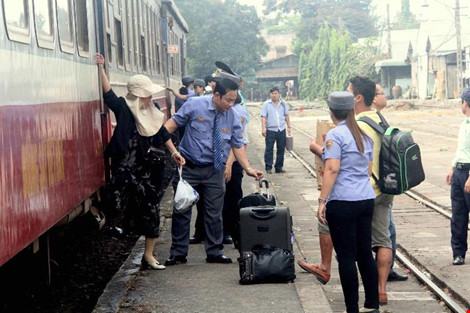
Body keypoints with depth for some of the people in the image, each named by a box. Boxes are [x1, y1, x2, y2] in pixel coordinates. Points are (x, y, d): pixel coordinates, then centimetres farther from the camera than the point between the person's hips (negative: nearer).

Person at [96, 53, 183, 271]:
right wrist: (101, 68, -26)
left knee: (151, 211, 7)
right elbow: (108, 93, -19)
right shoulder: (123, 109, -8)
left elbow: (162, 134, 20)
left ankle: (148, 255, 17)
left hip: (148, 170, 6)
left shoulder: (150, 113, 9)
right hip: (127, 170, -6)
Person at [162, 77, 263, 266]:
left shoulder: (232, 117, -4)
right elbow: (173, 122, -6)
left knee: (214, 213, 9)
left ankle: (214, 253, 23)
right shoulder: (195, 105, -12)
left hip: (214, 170, 2)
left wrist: (248, 168, -8)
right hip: (189, 167, -2)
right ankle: (178, 254, 15)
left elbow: (237, 145, 0)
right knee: (182, 210, 4)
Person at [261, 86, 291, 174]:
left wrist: (289, 127, 13)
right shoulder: (266, 104, -1)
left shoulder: (283, 104, 8)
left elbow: (286, 116, 16)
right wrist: (263, 128, -14)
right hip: (270, 130, -3)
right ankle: (268, 167, 4)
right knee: (269, 149, -2)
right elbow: (263, 117, -5)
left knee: (281, 149, 6)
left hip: (281, 130, 3)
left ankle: (279, 167, 14)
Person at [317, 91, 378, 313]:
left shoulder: (335, 134, -9)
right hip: (367, 199, 7)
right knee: (365, 253, 15)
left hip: (343, 202, -7)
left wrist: (322, 201, -16)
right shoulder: (364, 135, 14)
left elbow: (332, 169, -17)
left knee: (346, 257, -1)